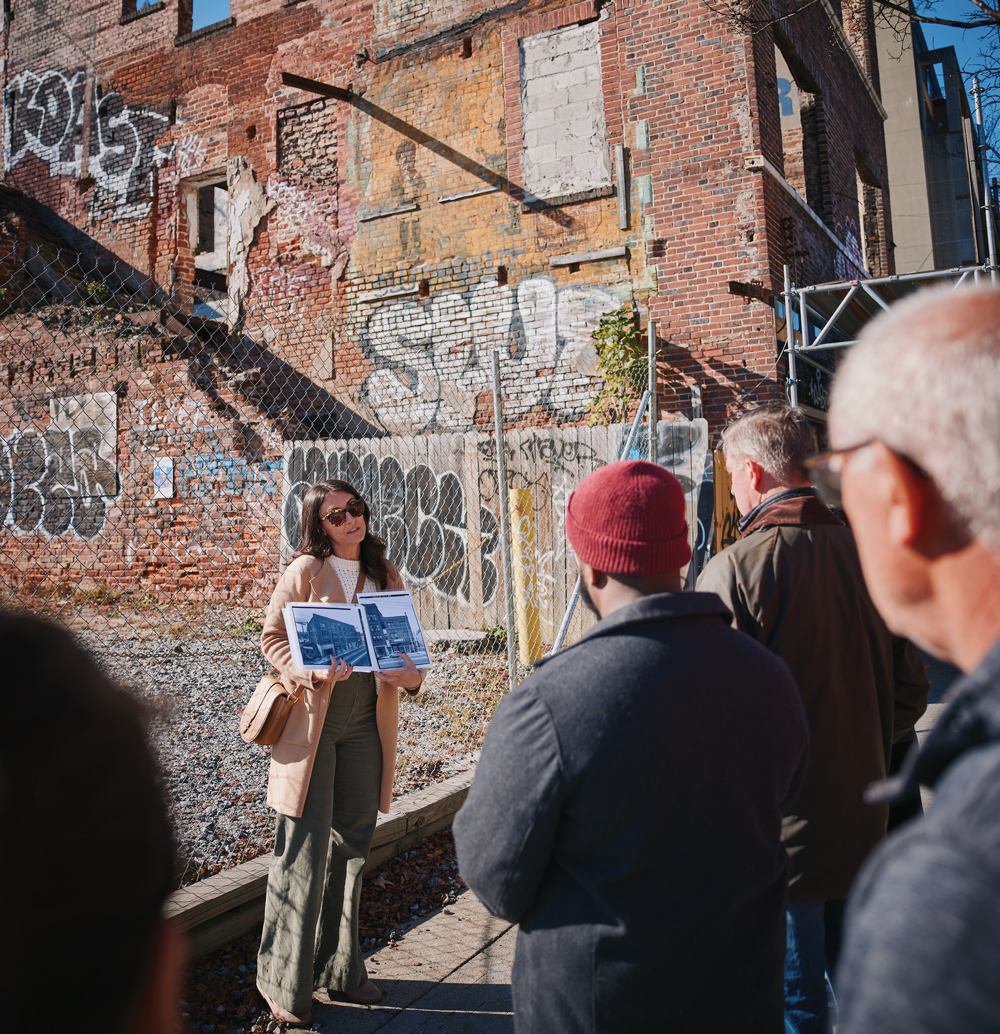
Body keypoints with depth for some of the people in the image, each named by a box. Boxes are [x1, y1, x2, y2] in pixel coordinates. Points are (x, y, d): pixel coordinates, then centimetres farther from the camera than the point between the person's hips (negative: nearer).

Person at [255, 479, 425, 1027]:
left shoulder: (384, 575, 8)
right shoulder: (306, 570, -6)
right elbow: (272, 637, -4)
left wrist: (410, 674, -10)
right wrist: (311, 672, -22)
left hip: (365, 726, 5)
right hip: (311, 720, -5)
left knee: (351, 845, 14)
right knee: (305, 849, -1)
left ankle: (339, 967, 31)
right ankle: (284, 982, 16)